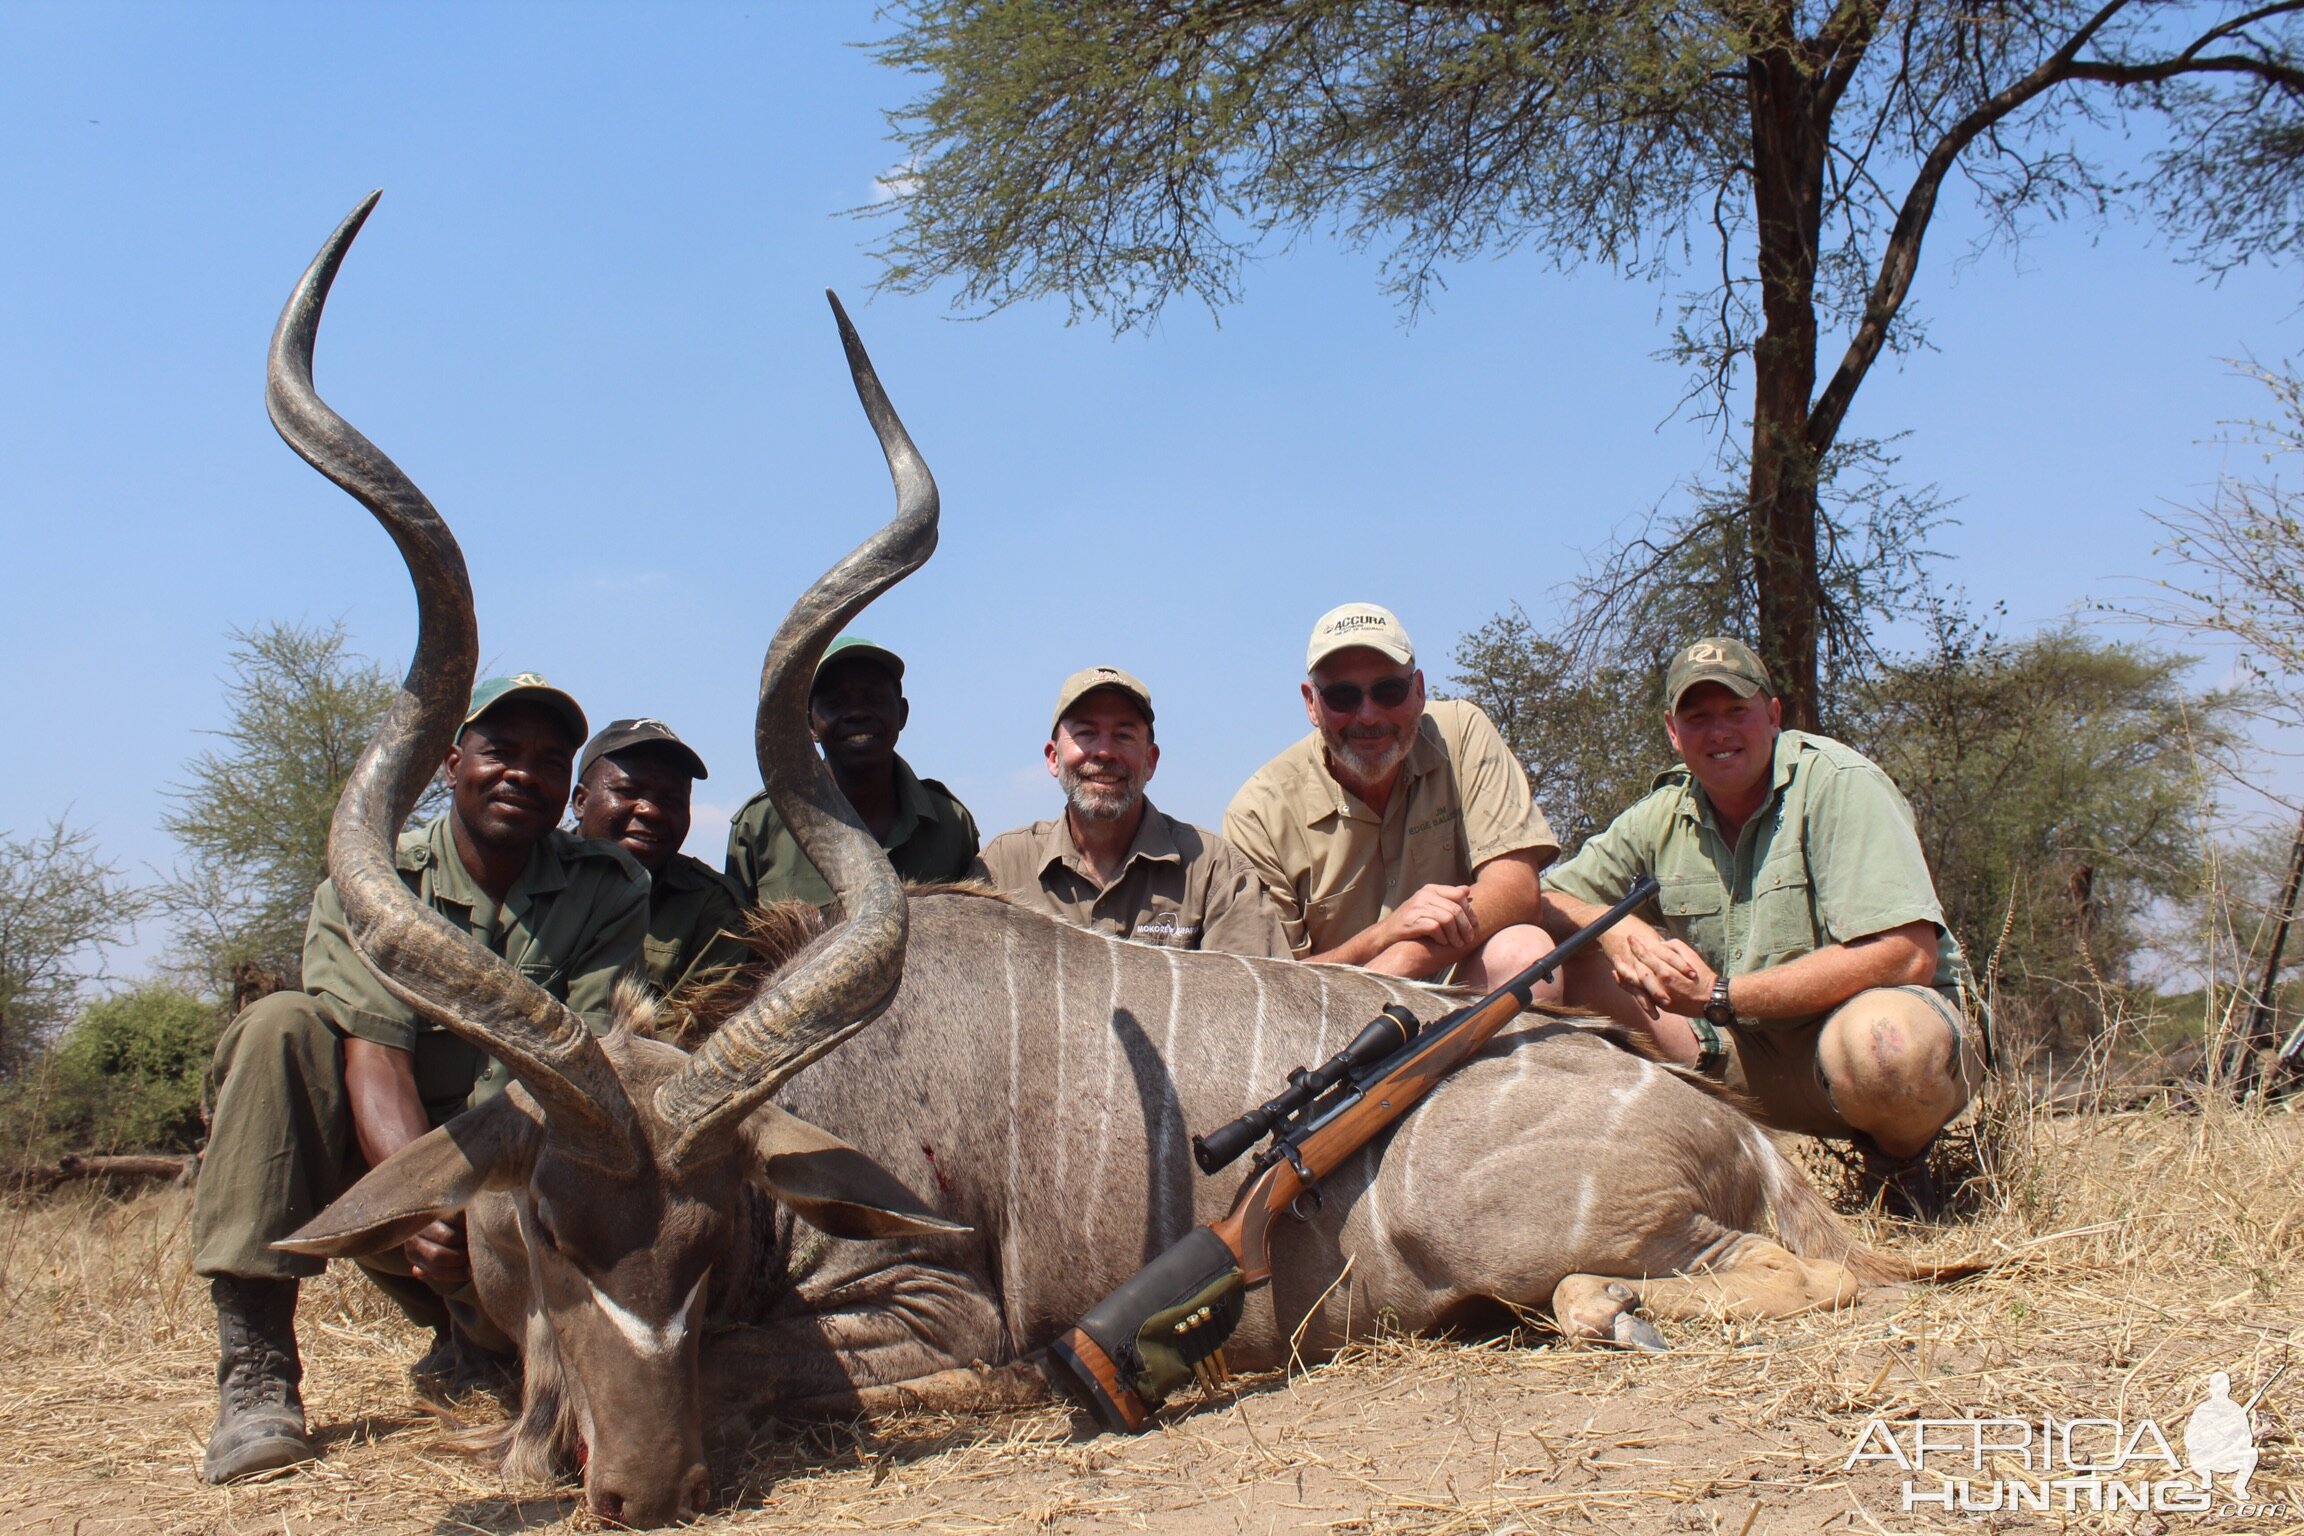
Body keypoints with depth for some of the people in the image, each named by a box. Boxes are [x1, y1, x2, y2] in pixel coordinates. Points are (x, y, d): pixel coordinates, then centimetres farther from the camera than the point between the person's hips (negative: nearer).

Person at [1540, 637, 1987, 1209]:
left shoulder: (1837, 781, -15)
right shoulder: (1661, 817, 2)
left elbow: (1908, 955, -25)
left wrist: (1721, 996, -24)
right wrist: (1617, 928, -21)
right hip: (1751, 1054, 5)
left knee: (1879, 1041, -40)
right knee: (1572, 962, -9)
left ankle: (1900, 1162, -6)